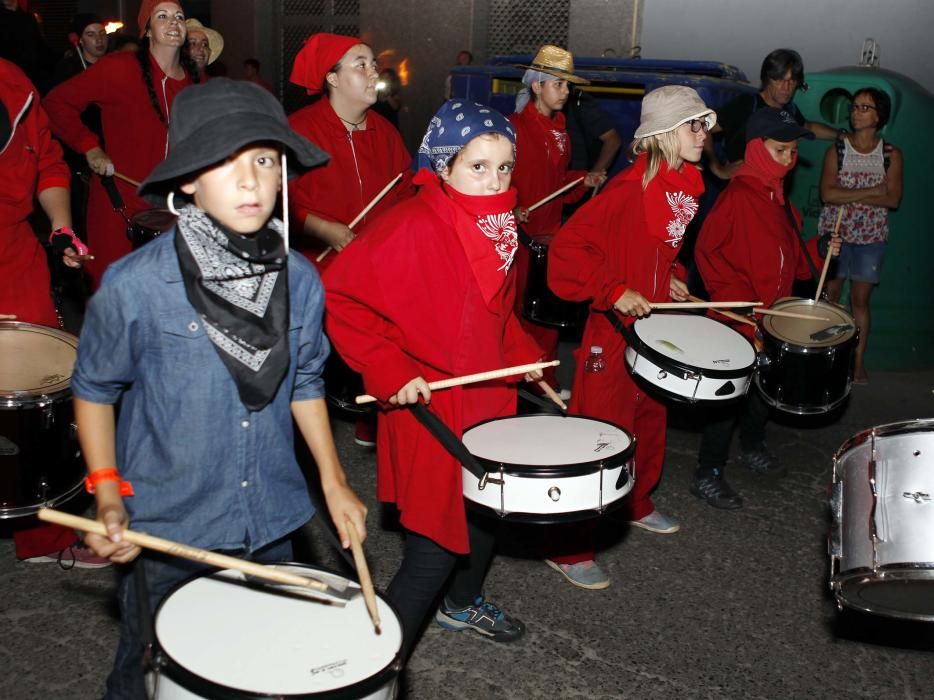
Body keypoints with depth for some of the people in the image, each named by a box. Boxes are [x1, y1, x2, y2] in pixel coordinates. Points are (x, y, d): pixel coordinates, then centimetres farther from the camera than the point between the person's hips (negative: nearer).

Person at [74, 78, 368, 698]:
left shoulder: (300, 281, -7)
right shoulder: (134, 286, -18)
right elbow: (94, 389, -4)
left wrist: (334, 482, 4)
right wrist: (108, 497, -12)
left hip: (271, 523, 3)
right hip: (165, 530, -3)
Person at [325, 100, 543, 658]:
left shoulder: (499, 225, 4)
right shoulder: (411, 227, -22)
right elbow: (339, 299, -23)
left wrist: (521, 352, 7)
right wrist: (390, 372, -24)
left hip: (491, 399, 8)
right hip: (430, 408, -8)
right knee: (436, 546, -4)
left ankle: (464, 603, 50)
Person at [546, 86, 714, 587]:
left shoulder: (686, 186, 7)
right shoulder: (631, 188, -21)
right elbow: (568, 246, -25)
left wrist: (672, 278, 11)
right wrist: (616, 291, -26)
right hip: (614, 326, -9)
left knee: (651, 419, 23)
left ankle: (637, 504, 46)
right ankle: (568, 547, 5)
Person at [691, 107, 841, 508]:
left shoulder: (778, 197, 9)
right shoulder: (738, 196, -19)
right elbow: (708, 253, -21)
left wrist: (819, 250, 3)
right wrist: (736, 299, -22)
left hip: (771, 317, 9)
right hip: (738, 322, -9)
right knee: (730, 395, -2)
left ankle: (752, 446, 44)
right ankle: (708, 475, 9)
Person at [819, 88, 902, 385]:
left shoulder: (891, 155, -1)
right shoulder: (837, 150, -2)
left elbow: (893, 199, -12)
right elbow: (827, 194, -14)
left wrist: (847, 196, -18)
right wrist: (871, 192, -18)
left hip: (871, 237, 0)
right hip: (835, 233, 0)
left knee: (860, 299, 6)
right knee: (830, 295, 6)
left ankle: (858, 361, 13)